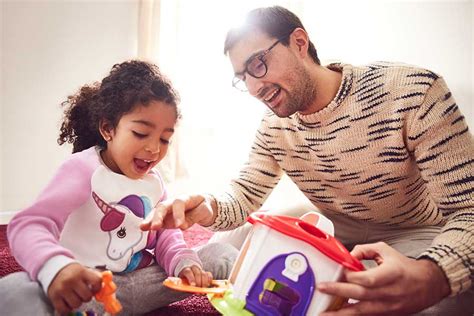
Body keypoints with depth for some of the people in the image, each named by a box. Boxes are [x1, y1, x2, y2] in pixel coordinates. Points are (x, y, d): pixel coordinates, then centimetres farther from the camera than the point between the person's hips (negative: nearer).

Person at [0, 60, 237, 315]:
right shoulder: (83, 168, -13)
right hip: (87, 290, -4)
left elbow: (166, 237, 7)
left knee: (218, 253, -8)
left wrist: (183, 263, -17)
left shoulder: (154, 181, 7)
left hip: (142, 282, 5)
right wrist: (56, 268, -47)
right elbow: (29, 225, -25)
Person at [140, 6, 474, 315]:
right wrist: (208, 208, -29)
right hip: (335, 237, 4)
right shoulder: (273, 127, -6)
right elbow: (243, 198, -4)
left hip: (423, 242, -3)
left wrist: (431, 278, -47)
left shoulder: (414, 91, -24)